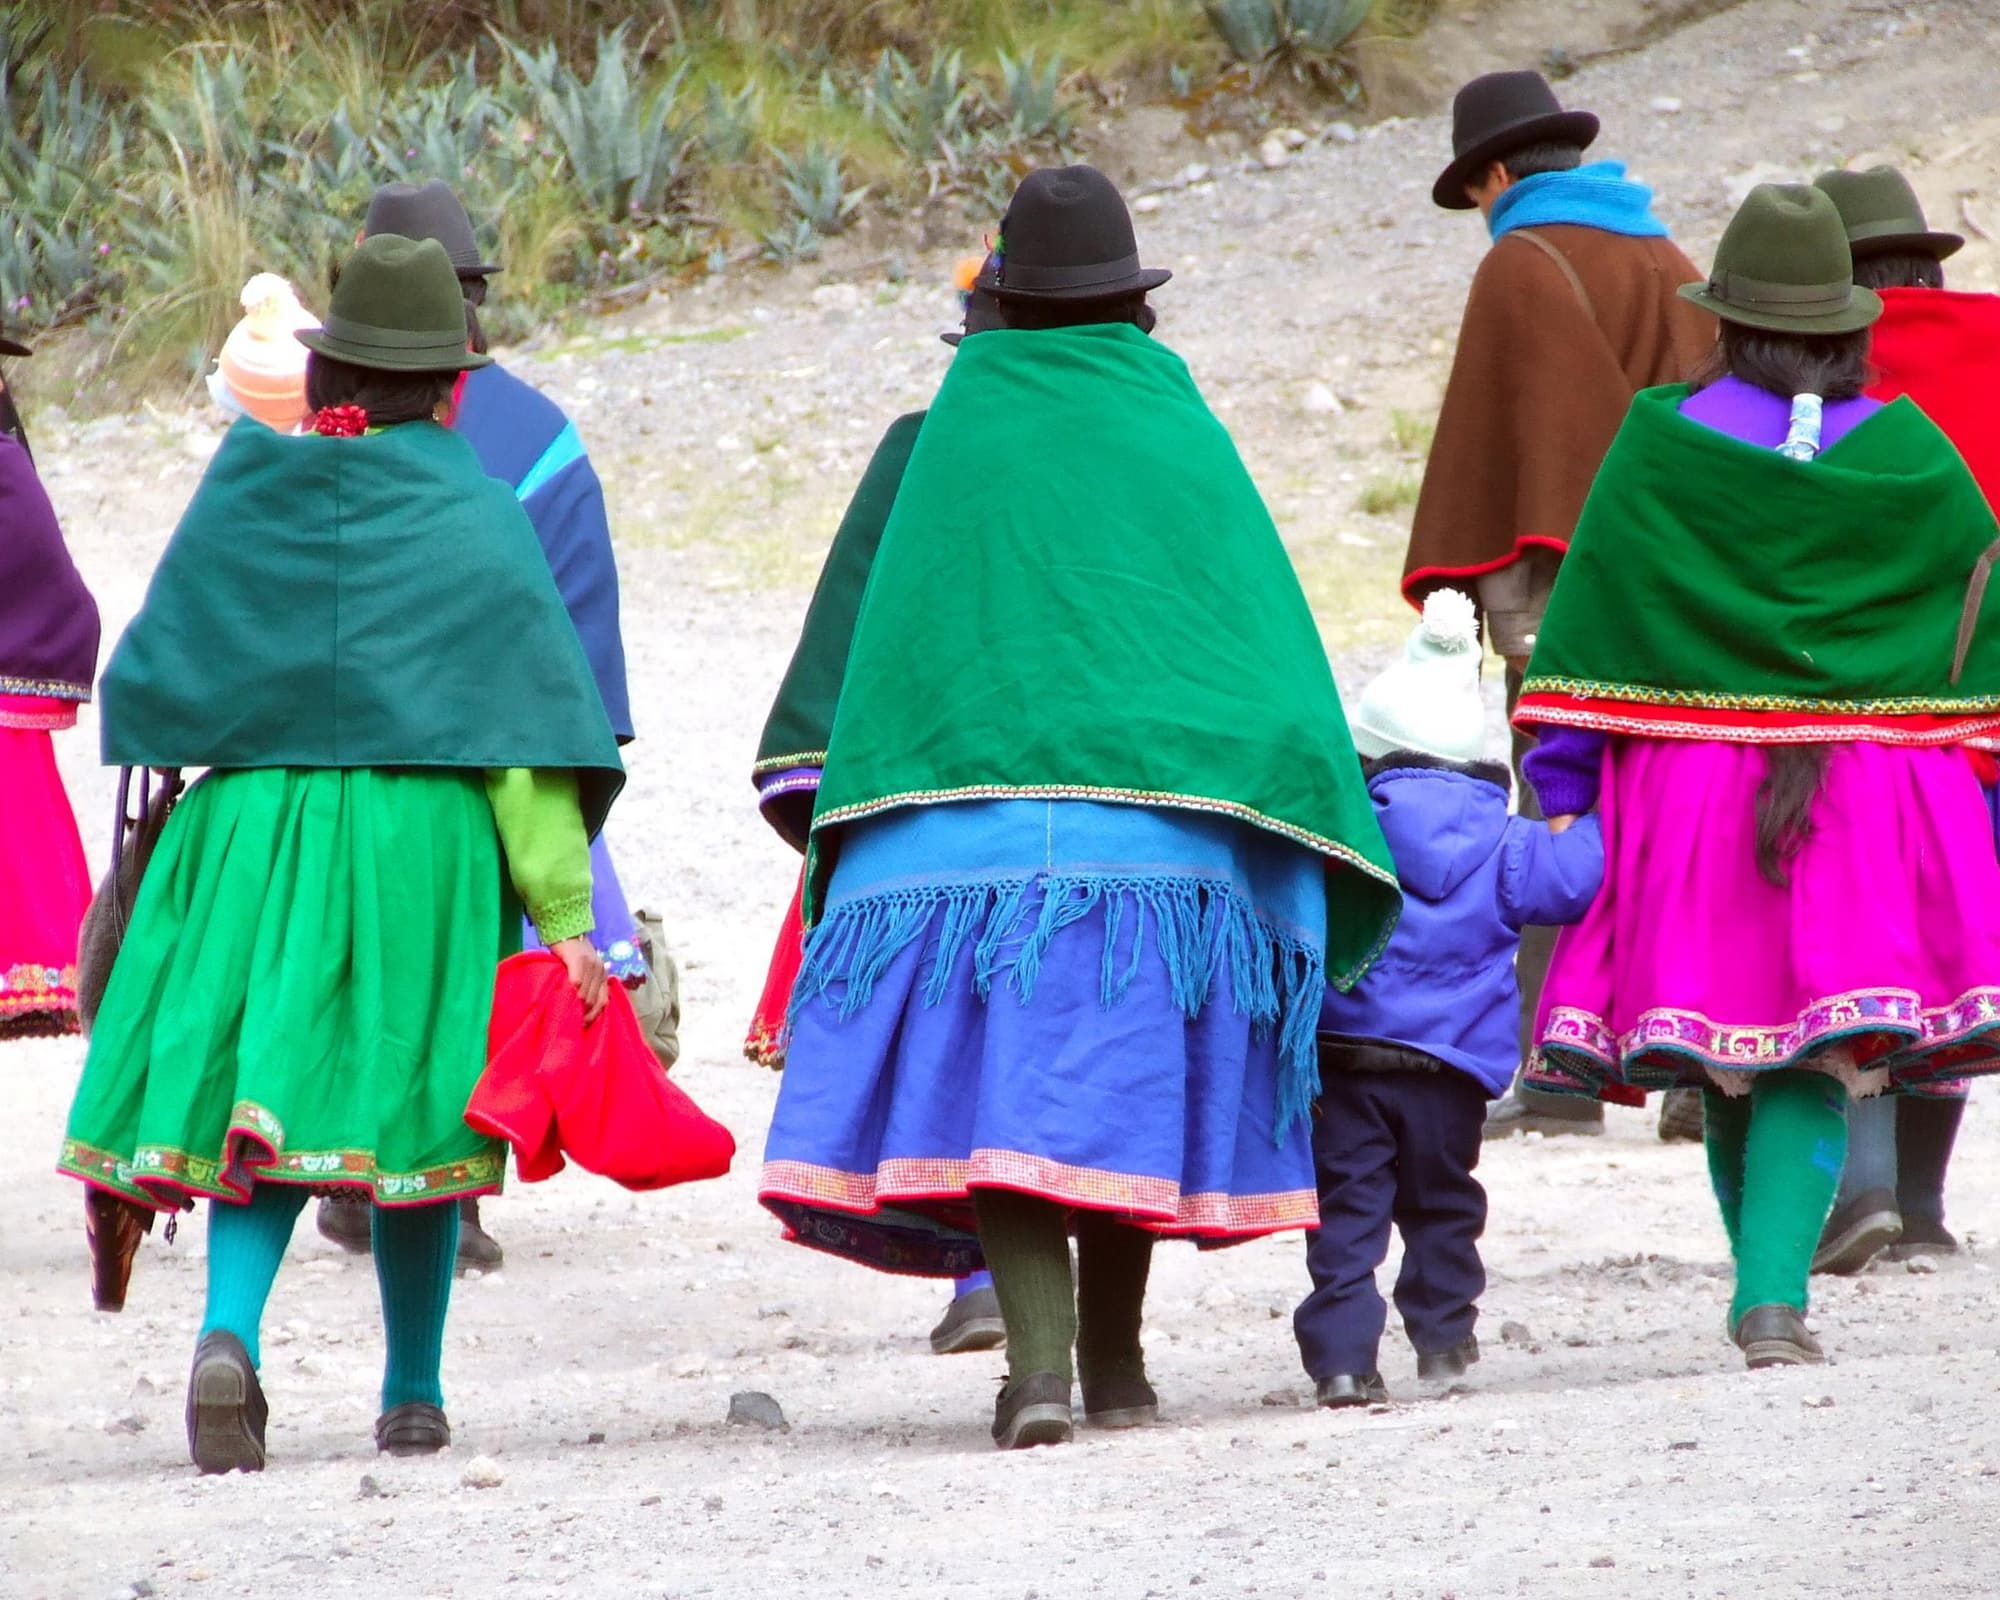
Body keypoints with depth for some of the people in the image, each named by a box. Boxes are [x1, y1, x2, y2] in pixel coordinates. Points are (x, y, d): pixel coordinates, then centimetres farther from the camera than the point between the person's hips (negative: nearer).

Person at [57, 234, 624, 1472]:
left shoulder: (245, 490, 5)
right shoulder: (473, 516, -4)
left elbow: (157, 681, 8)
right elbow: (524, 719, -7)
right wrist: (565, 916, -7)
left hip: (251, 826, 2)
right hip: (422, 833, -2)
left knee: (265, 1099, 5)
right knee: (410, 1095, 9)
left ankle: (230, 1328, -20)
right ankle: (413, 1394, 17)